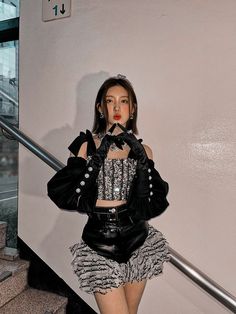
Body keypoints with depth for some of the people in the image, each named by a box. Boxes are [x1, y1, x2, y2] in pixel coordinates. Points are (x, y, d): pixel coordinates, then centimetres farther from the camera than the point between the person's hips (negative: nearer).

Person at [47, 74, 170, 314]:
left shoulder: (142, 150, 0)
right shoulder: (86, 144, -6)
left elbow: (157, 200, -7)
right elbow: (59, 191, -14)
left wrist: (141, 158, -17)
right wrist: (99, 155, -18)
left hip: (137, 243, 3)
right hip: (100, 246, -2)